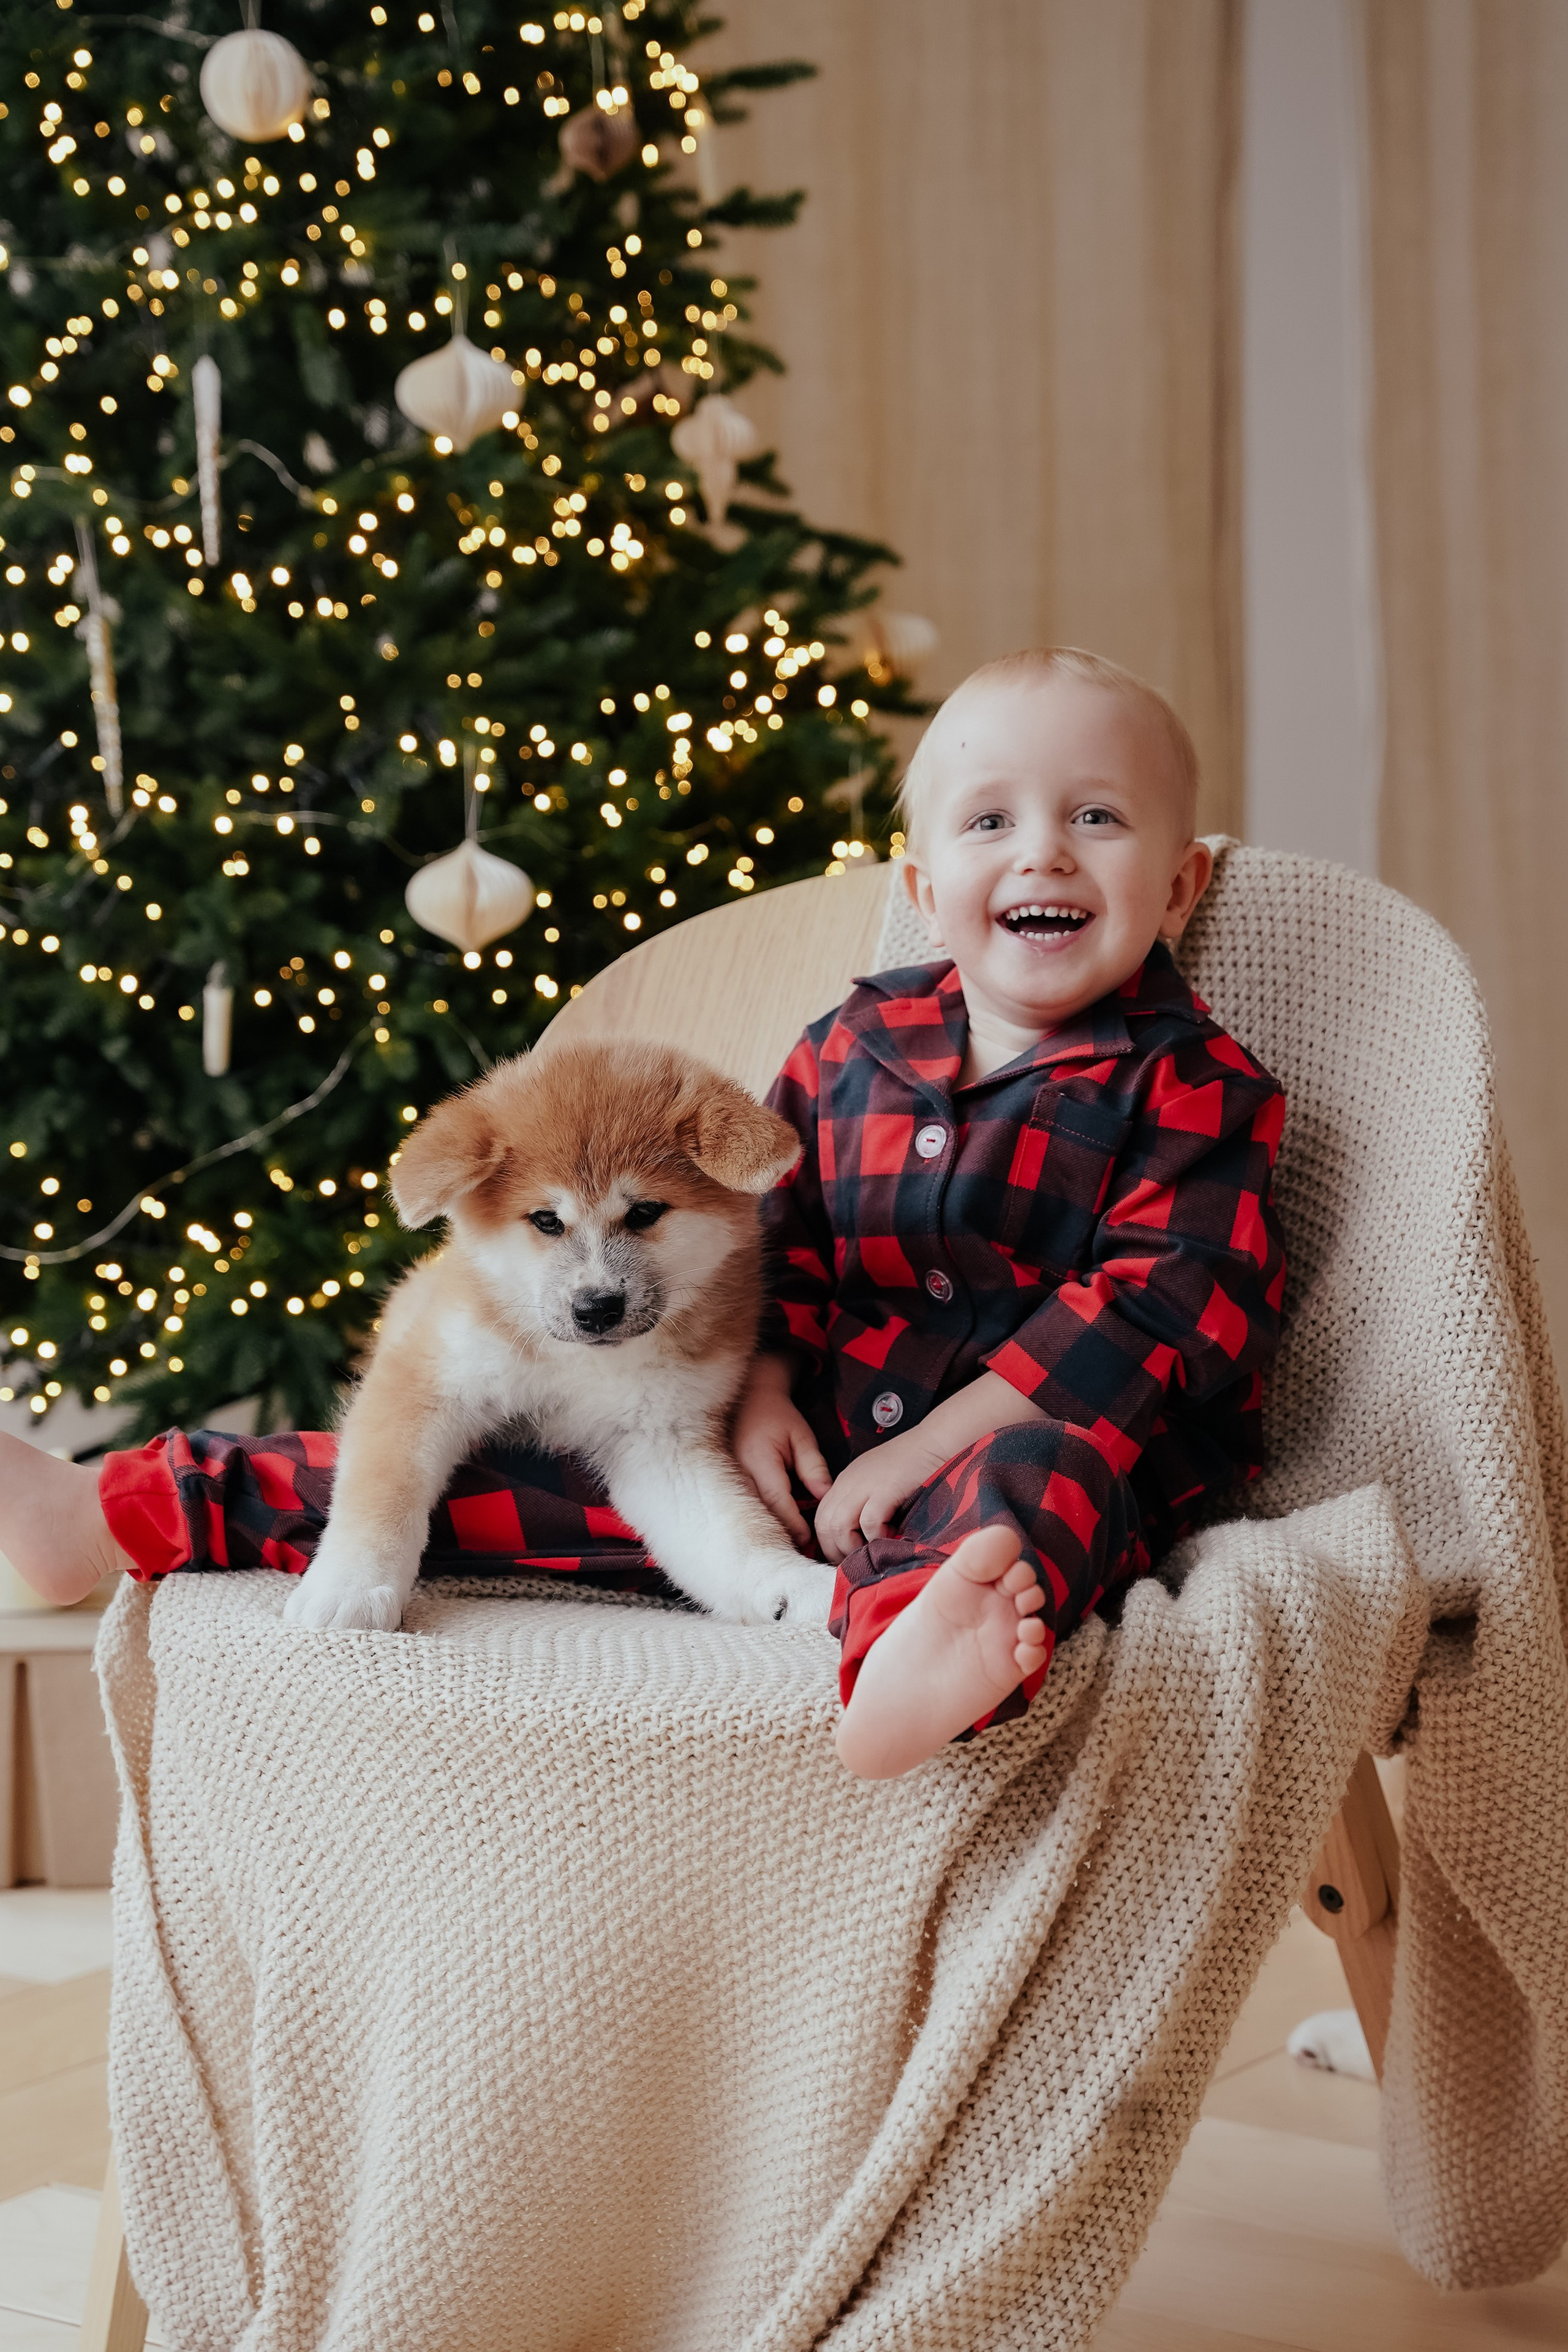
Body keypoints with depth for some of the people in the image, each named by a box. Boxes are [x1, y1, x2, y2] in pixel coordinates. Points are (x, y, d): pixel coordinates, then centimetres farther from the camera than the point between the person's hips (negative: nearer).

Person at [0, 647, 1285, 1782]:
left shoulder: (1192, 1083, -4)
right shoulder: (849, 1051, 11)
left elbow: (1160, 1305, -14)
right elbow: (769, 1235, 19)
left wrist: (931, 1446, -20)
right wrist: (762, 1391, -2)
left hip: (1040, 1450, -5)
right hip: (814, 1459, 5)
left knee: (1025, 1475, -41)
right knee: (528, 1452, -5)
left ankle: (911, 1661, -76)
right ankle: (125, 1515, -5)